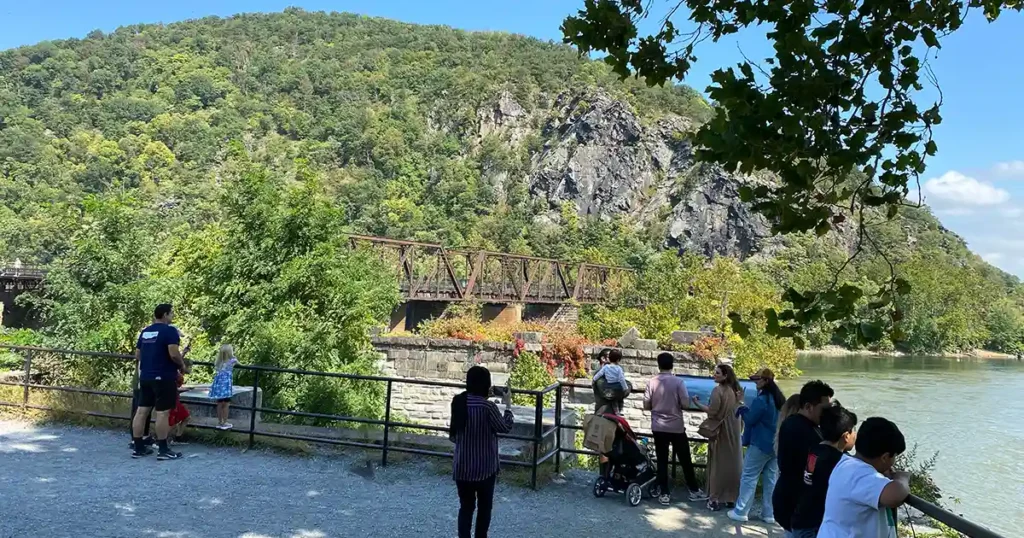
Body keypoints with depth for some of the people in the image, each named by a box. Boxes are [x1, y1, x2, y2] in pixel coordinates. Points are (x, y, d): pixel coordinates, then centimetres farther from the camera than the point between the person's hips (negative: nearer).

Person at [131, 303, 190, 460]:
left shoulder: (145, 331, 14)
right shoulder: (169, 330, -12)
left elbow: (137, 356, 19)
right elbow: (174, 354, -21)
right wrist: (182, 366, -4)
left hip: (145, 377, 8)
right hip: (164, 377, -8)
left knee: (142, 410, 9)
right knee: (162, 412, -5)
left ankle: (138, 448, 14)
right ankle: (163, 450, -1)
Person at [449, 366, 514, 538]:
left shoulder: (458, 401, -2)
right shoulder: (487, 406, -20)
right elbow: (505, 427, -5)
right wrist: (508, 405, 6)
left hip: (462, 466, 5)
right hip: (484, 467, -4)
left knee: (465, 506, 12)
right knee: (484, 506, 15)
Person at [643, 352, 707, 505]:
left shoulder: (652, 382, -4)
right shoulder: (678, 381, -10)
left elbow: (646, 405, -2)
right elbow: (685, 404, -13)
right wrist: (676, 404, 9)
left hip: (659, 427, 2)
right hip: (676, 427, -2)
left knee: (662, 461, 7)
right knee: (685, 460, 12)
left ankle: (664, 494, 9)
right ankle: (694, 491, 22)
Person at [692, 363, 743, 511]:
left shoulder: (718, 390, -17)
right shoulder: (736, 390, 8)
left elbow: (712, 411, -20)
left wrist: (697, 403, -10)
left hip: (720, 431, -7)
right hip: (733, 431, 7)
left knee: (719, 464, -1)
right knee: (732, 462, 12)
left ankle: (717, 498, 2)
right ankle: (732, 496, 18)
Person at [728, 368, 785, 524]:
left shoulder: (761, 400, -18)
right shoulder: (779, 399, 9)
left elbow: (749, 420, -13)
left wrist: (742, 406, 2)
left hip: (760, 444, -8)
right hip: (775, 445, 8)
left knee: (749, 477, -1)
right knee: (771, 479, 10)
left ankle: (741, 512, 2)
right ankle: (769, 514, 14)